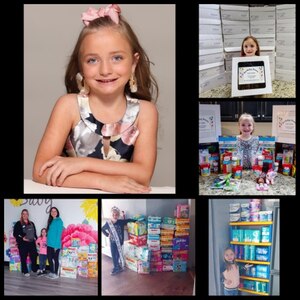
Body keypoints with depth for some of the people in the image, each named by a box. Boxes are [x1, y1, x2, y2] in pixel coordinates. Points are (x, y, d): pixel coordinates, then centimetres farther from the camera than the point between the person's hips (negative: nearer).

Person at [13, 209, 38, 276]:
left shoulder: (31, 223, 14)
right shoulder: (18, 224, -1)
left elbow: (34, 233, 19)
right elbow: (15, 234, -4)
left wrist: (35, 239, 6)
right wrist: (22, 238, -14)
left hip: (32, 243, 4)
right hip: (23, 244, -4)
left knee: (34, 256, 1)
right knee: (23, 258, 1)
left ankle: (35, 269, 18)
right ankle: (25, 272, 12)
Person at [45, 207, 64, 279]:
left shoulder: (59, 221, -10)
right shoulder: (51, 221, 12)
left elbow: (59, 233, -14)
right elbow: (49, 232, 15)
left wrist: (56, 244, -17)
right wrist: (47, 242, 10)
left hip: (55, 244, -7)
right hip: (49, 244, 7)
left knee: (55, 259, 2)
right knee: (49, 258, 11)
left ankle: (55, 274, 11)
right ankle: (51, 272, 23)